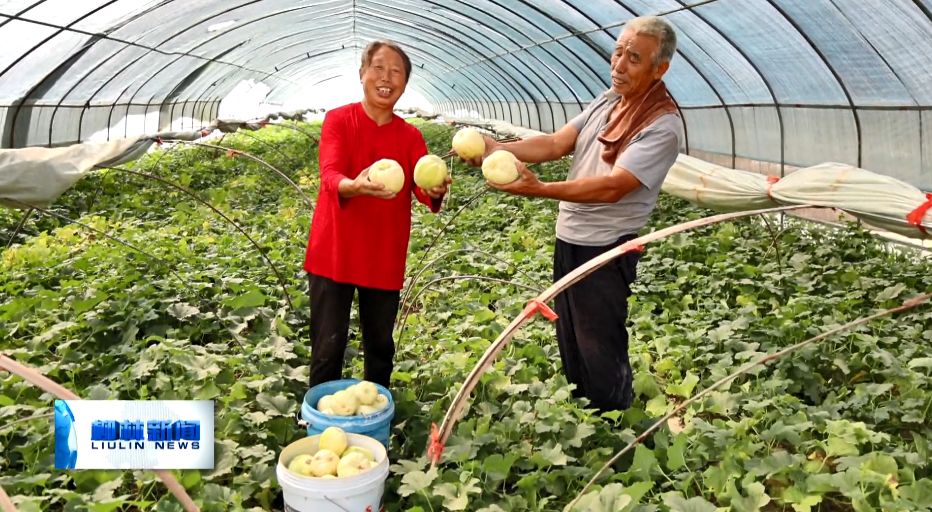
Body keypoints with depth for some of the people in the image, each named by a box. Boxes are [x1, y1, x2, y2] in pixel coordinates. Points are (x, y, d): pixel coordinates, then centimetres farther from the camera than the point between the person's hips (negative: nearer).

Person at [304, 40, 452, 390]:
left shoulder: (410, 136, 4)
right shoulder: (338, 119, -4)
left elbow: (422, 186, -11)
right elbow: (329, 177, -21)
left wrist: (437, 191, -36)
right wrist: (355, 186, -44)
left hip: (385, 258, 3)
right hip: (333, 253, -3)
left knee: (381, 345, 14)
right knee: (328, 347, 1)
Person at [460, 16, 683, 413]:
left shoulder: (662, 126, -19)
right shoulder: (606, 100, 5)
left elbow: (612, 186, -28)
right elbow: (556, 143, -1)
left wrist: (540, 190, -37)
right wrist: (498, 148, -16)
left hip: (605, 250, -8)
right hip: (568, 238, 8)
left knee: (601, 351, 4)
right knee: (570, 342, 20)